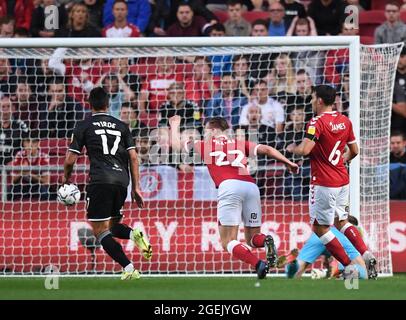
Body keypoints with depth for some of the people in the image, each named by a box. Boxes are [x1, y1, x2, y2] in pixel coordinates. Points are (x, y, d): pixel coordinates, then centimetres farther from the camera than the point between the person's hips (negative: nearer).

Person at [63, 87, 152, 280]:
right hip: (121, 181, 5)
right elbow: (133, 157, 10)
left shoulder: (84, 126, 6)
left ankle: (128, 268, -16)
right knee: (112, 225, 22)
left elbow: (70, 160, 5)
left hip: (100, 181, -5)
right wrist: (136, 188, 12)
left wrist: (66, 179, 24)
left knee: (100, 231, -1)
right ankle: (135, 234, -10)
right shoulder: (121, 126, 17)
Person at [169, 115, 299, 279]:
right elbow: (266, 149, 17)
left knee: (228, 242, -2)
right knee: (252, 238, 16)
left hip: (229, 187, -4)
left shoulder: (205, 145, 22)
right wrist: (287, 162, 16)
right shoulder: (240, 144, 28)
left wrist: (175, 125, 48)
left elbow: (177, 145, 32)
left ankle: (258, 264, -26)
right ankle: (266, 241, -20)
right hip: (251, 185, 4)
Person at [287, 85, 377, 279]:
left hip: (324, 184, -8)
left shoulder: (317, 123, -16)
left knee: (320, 228, 3)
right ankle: (367, 255, 1)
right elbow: (354, 151, 15)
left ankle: (349, 268, -1)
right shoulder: (345, 121, 7)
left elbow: (305, 150, -26)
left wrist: (292, 148, -4)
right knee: (342, 221, 22)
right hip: (343, 181, 8)